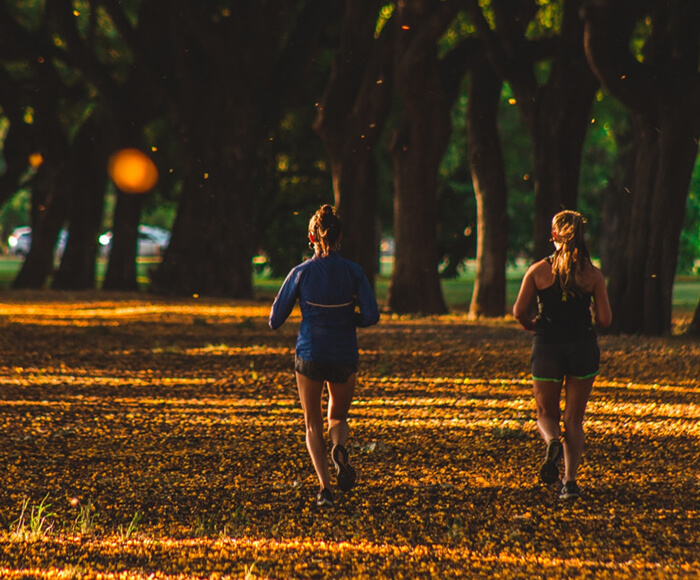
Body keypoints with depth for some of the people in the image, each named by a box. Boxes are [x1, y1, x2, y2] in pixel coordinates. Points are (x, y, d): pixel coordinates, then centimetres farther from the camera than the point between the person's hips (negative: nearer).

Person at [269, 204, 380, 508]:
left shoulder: (300, 273, -8)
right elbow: (371, 316, -12)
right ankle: (339, 448, -12)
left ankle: (325, 487, -5)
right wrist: (348, 319, 8)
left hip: (309, 356, -1)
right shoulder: (354, 272, -6)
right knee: (338, 417, 23)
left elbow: (275, 320, -3)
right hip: (345, 357, 1)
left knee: (313, 425, 13)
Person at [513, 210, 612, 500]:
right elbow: (605, 319, -5)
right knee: (574, 419, 11)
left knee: (546, 414, 15)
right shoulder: (593, 274, -3)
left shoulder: (538, 270, -4)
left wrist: (532, 325, 14)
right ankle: (570, 481, -1)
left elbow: (519, 311, -8)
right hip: (583, 348, 1)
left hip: (547, 347, -1)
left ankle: (552, 441, -20)